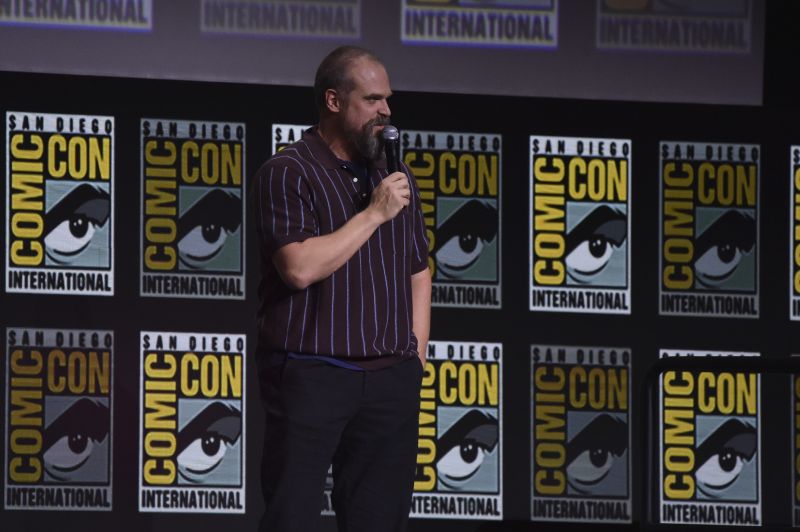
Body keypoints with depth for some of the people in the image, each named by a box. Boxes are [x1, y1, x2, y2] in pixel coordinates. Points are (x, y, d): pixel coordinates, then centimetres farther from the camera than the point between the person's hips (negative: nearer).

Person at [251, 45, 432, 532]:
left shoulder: (396, 180, 14)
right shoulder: (287, 174, -5)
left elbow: (418, 274, 19)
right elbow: (300, 268, -18)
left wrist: (416, 358, 9)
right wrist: (374, 214, -13)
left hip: (391, 381, 5)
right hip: (311, 377, -5)